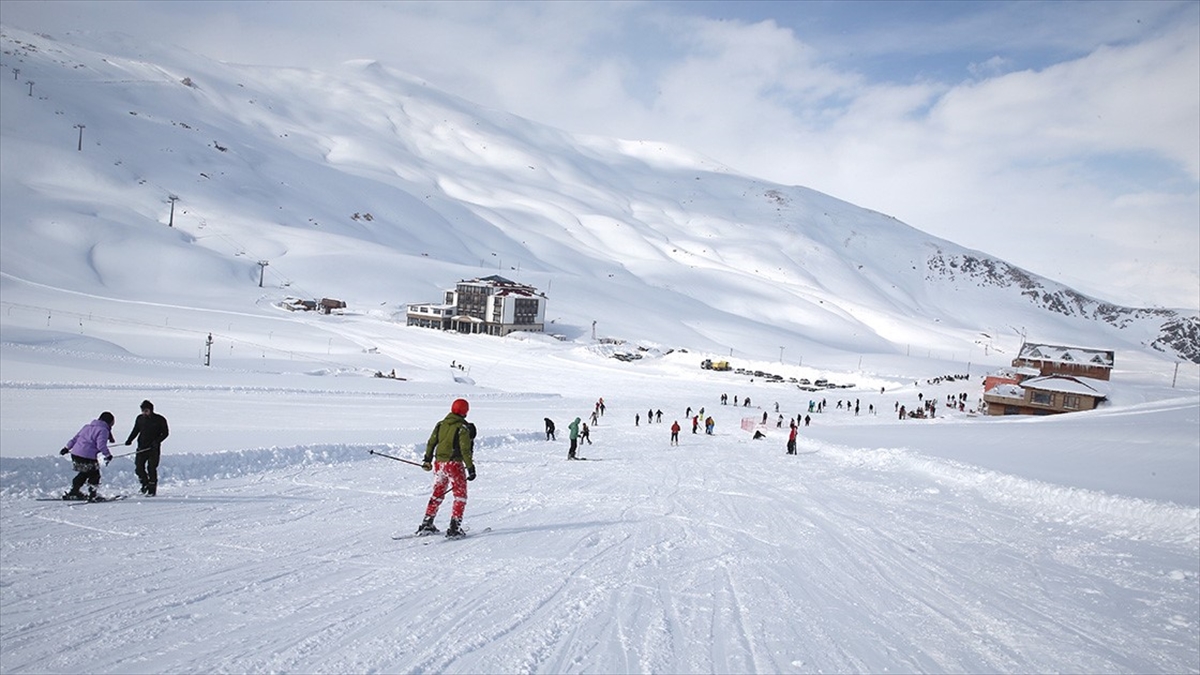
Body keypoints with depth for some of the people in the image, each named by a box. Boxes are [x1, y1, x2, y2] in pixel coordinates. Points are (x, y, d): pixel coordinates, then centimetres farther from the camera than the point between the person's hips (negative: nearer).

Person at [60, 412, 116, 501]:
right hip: (87, 457, -9)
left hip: (75, 454, 9)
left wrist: (67, 447, 26)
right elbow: (101, 445, -17)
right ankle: (92, 495, 0)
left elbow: (75, 437, 21)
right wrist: (108, 455, -7)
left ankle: (73, 492, 32)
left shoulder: (87, 426, 19)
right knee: (94, 475, 3)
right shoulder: (103, 430, -7)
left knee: (84, 473, 25)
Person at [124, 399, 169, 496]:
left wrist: (157, 441, -17)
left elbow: (165, 433, -2)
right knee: (139, 467, -1)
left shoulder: (160, 419, -5)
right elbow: (135, 430, 17)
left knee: (151, 468, -5)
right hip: (142, 447, 4)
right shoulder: (140, 418, 7)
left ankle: (152, 490, 3)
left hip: (154, 448, -4)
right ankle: (145, 484, 23)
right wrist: (129, 440, 1)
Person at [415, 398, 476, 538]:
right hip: (454, 464, -6)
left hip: (439, 463, 6)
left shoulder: (440, 424, 7)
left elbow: (431, 443, 12)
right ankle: (454, 528, -2)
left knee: (437, 494, 20)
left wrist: (427, 460, 23)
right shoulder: (463, 428, -12)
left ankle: (426, 525, 23)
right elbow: (465, 450, -14)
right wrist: (471, 468, -9)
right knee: (460, 496, 5)